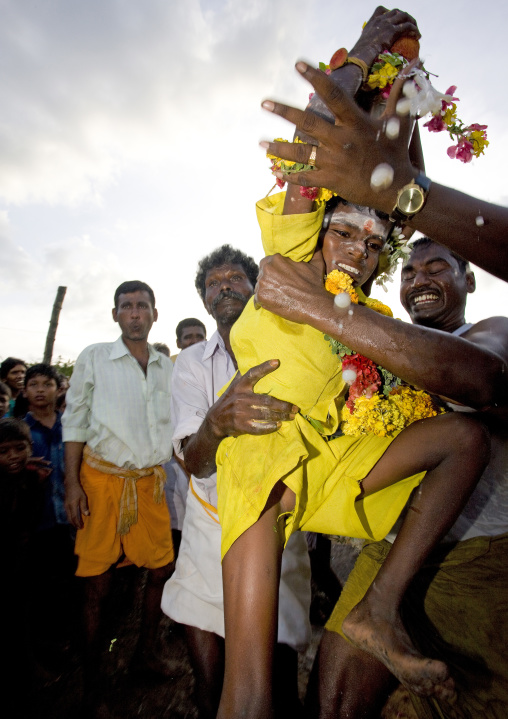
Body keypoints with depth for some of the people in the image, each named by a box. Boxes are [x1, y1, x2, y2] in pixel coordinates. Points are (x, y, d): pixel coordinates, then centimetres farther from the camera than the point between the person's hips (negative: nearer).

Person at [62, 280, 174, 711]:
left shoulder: (168, 367, 6)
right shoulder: (94, 358, -1)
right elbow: (75, 421, -1)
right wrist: (72, 484, -7)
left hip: (150, 481, 3)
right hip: (102, 479, -3)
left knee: (162, 569, 10)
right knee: (97, 581, 8)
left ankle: (147, 650, 35)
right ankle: (91, 668, 34)